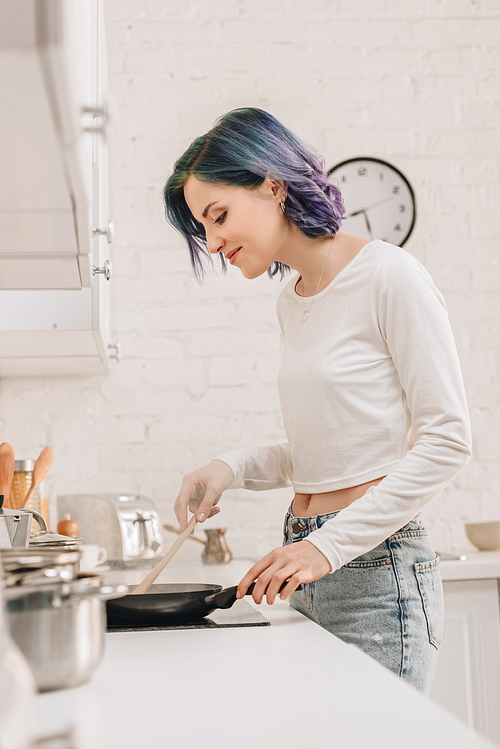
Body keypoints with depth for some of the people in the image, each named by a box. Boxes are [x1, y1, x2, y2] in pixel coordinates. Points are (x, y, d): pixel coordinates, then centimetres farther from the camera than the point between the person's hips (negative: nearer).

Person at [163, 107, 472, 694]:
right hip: (309, 565, 7)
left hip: (378, 568, -7)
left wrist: (330, 544, -17)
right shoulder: (291, 303, 14)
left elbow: (446, 442, -13)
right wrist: (232, 469, 1)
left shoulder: (388, 276, -9)